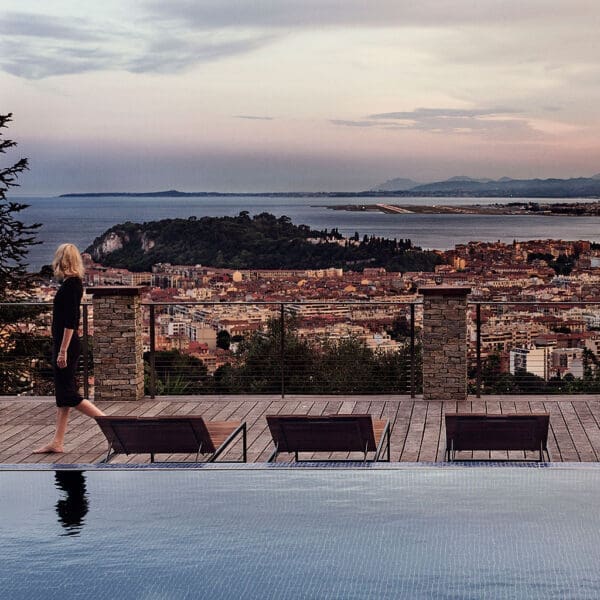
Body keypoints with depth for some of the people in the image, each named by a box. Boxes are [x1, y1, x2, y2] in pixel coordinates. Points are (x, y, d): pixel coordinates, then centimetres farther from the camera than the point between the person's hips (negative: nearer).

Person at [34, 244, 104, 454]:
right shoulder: (74, 283, 11)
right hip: (65, 346, 10)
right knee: (63, 393, 10)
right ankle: (57, 442, 13)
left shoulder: (70, 285, -17)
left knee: (67, 393, -5)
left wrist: (63, 351, -21)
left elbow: (70, 321, -21)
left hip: (66, 346, -10)